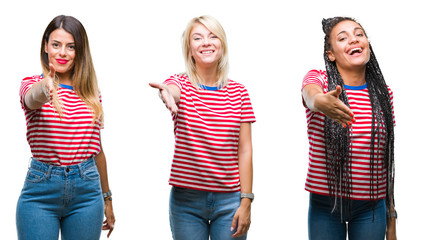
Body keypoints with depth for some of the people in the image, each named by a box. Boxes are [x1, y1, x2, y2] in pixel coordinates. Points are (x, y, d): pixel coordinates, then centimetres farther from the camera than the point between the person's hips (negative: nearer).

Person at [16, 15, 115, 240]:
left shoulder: (91, 92, 10)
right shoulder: (32, 84, -2)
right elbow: (32, 98, -28)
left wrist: (107, 198, 18)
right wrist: (45, 88, -52)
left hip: (86, 190, 3)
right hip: (40, 189, -3)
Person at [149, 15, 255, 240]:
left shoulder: (238, 92, 4)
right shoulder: (181, 84, 1)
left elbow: (244, 150, 1)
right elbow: (171, 90, -26)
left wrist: (246, 201, -5)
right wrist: (166, 93, -51)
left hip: (229, 200, 1)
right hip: (186, 199, -1)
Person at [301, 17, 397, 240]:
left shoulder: (383, 94, 5)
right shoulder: (318, 79, -3)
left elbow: (386, 158, 10)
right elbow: (310, 96, -29)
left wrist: (391, 215, 11)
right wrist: (321, 103, -54)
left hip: (371, 207, 2)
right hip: (325, 205, -2)